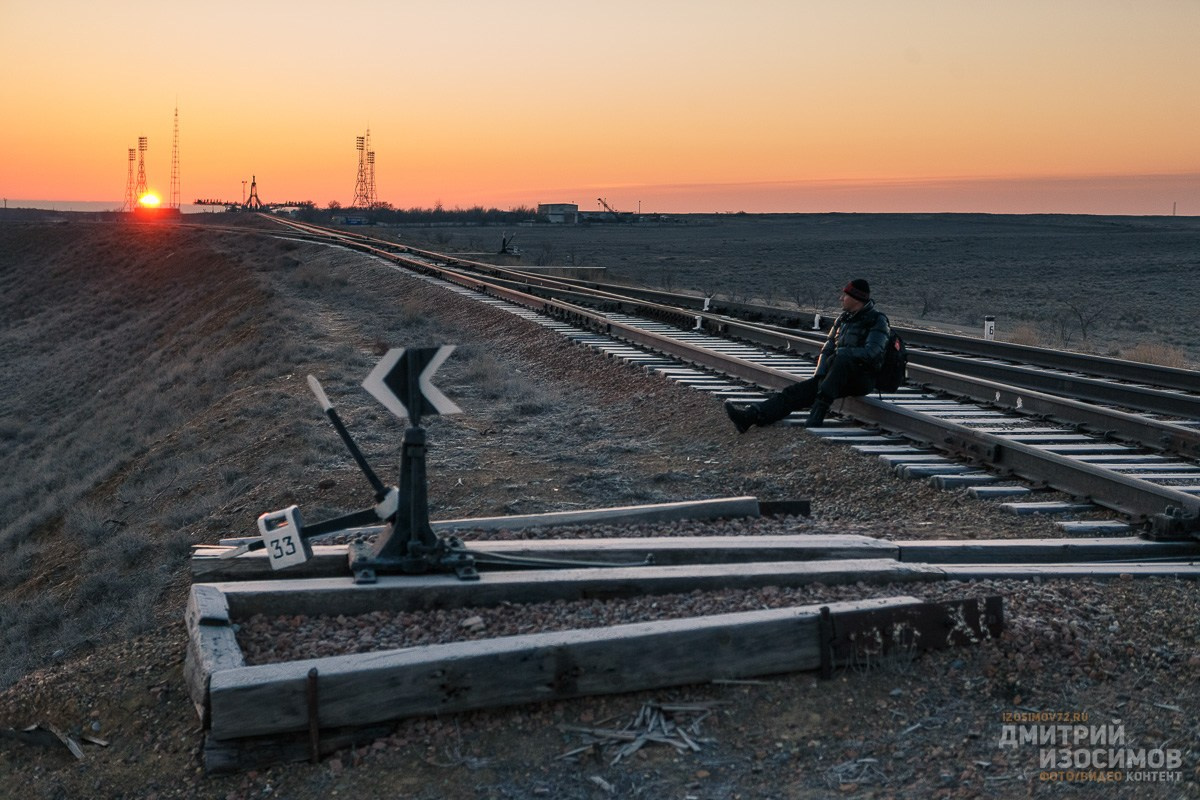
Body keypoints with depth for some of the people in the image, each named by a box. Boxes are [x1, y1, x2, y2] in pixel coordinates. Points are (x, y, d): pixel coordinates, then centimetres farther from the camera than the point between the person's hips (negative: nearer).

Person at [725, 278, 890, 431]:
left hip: (864, 379, -6)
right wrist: (819, 375, -4)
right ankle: (751, 415, -33)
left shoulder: (877, 321, -5)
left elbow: (871, 352, -20)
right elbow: (827, 349, 12)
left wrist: (841, 352, -13)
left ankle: (819, 410, -38)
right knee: (795, 391, -14)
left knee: (842, 359, -38)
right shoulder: (843, 318, 17)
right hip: (841, 379, 6)